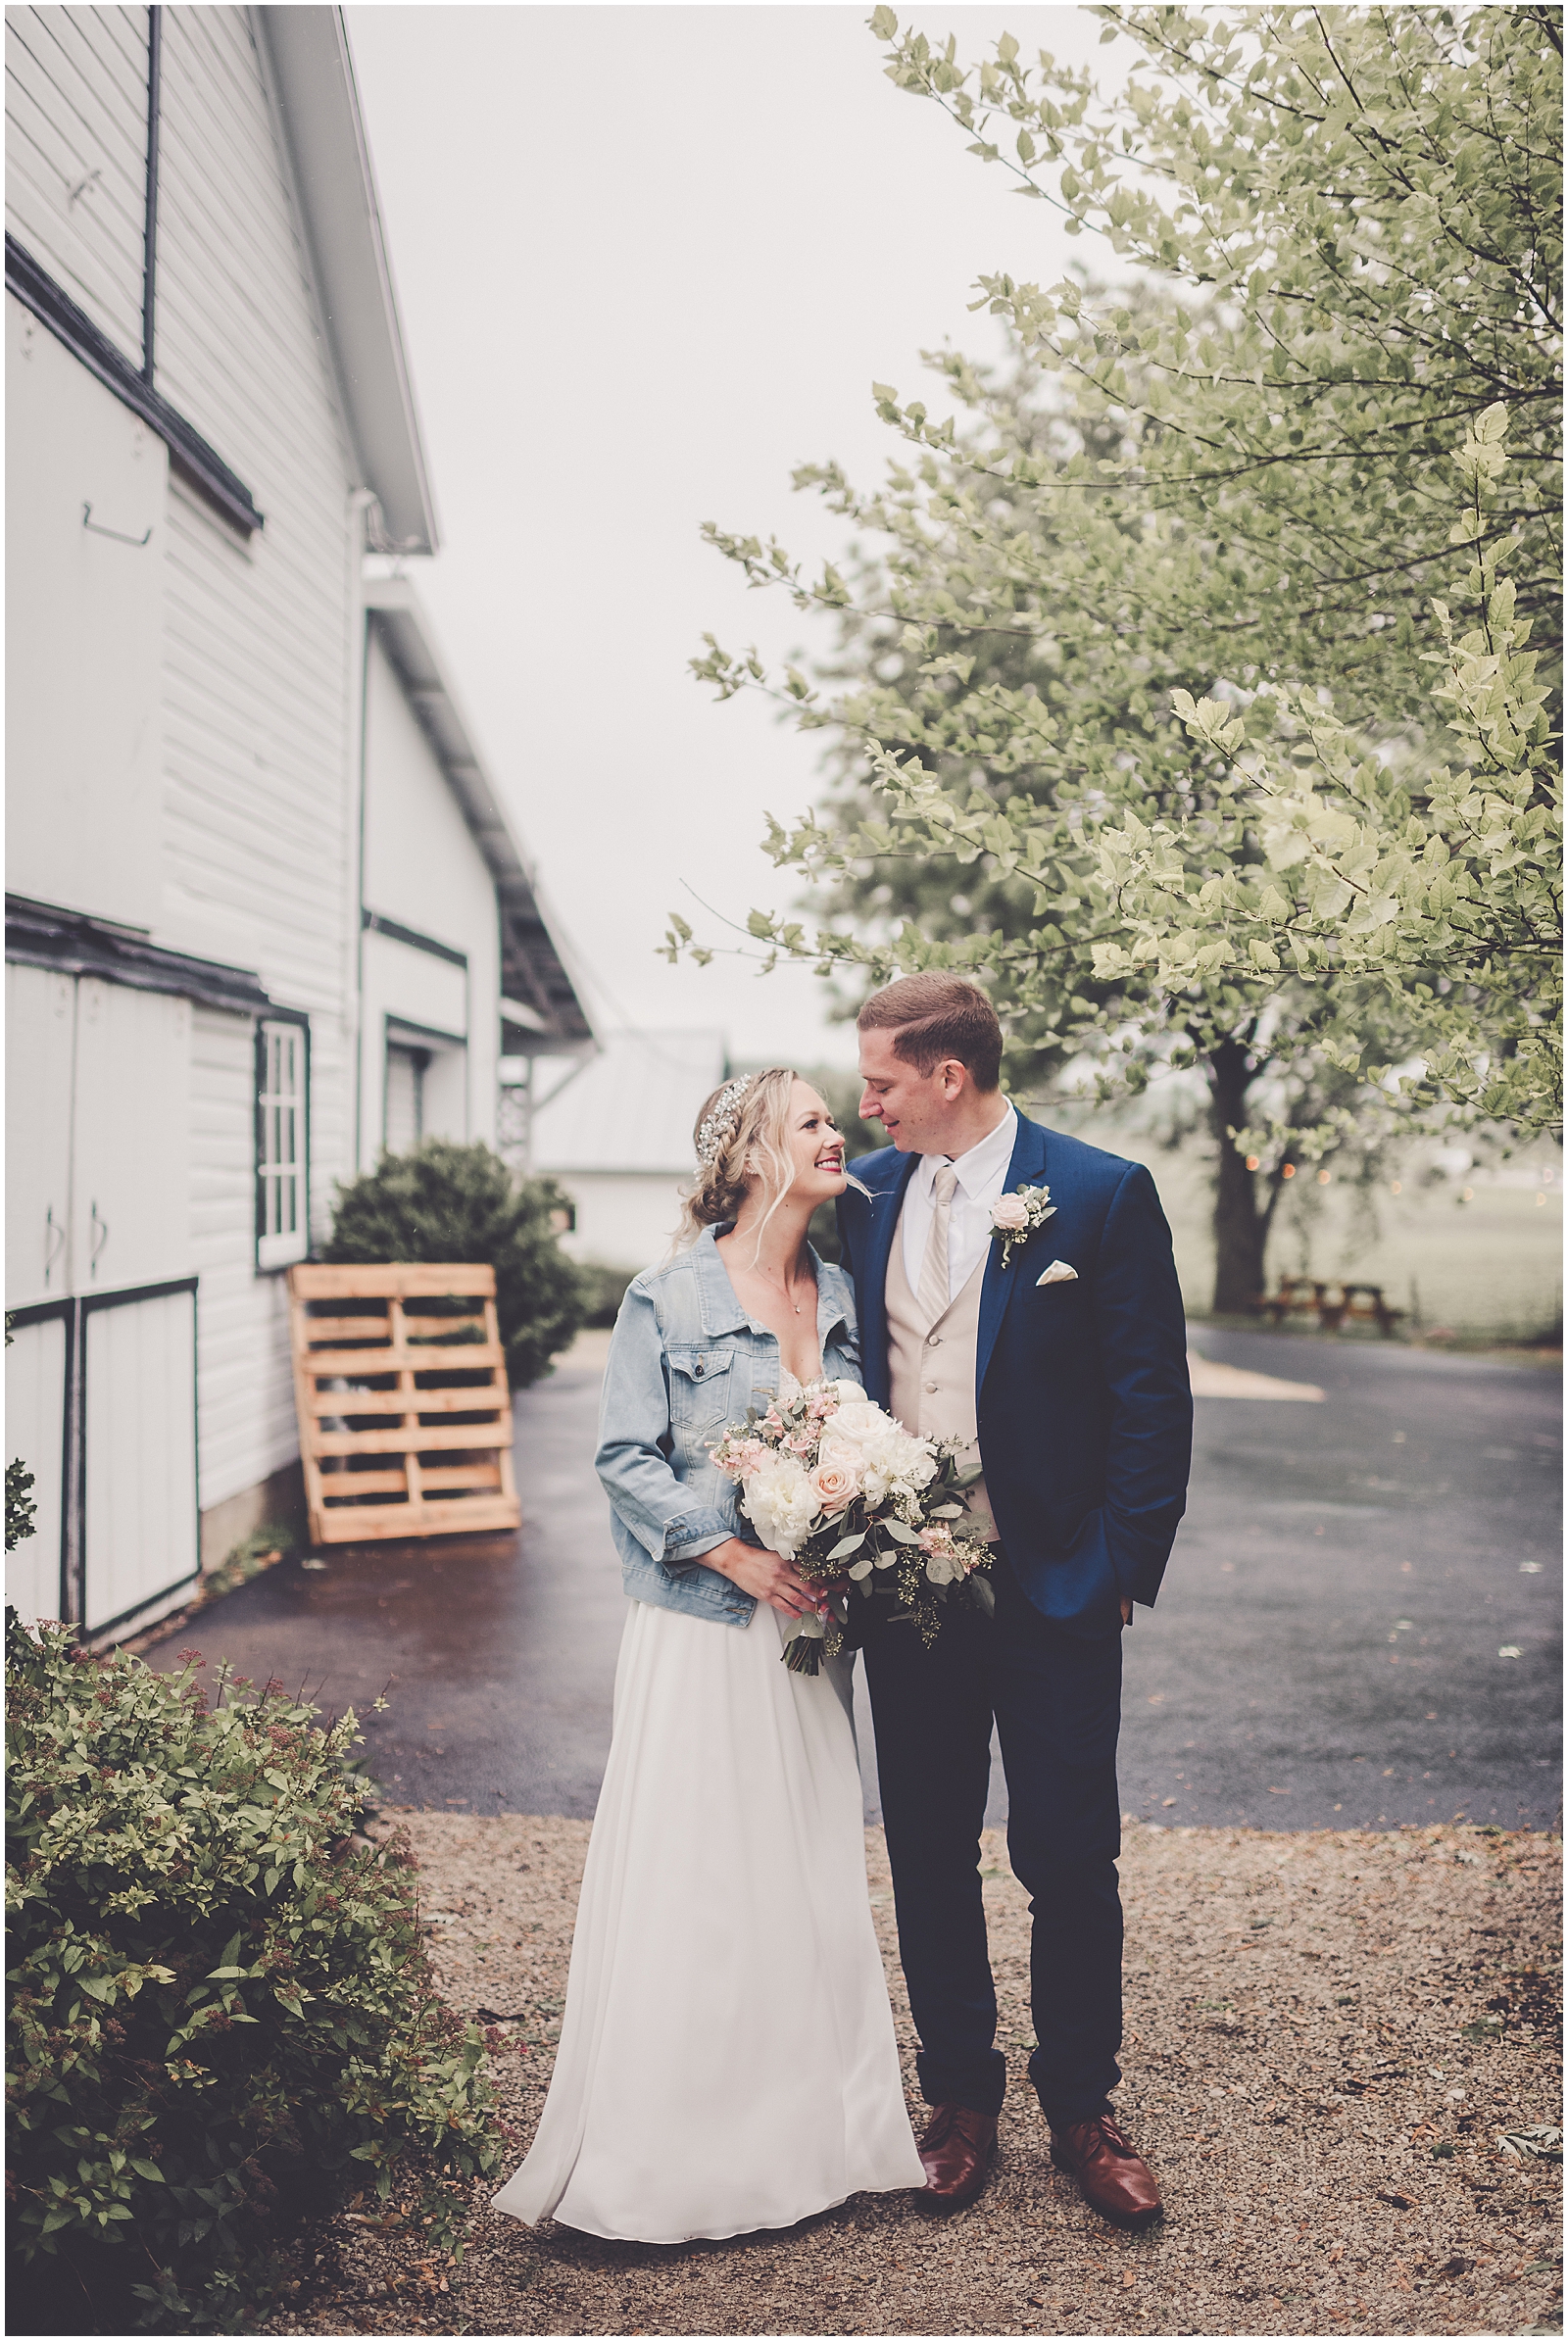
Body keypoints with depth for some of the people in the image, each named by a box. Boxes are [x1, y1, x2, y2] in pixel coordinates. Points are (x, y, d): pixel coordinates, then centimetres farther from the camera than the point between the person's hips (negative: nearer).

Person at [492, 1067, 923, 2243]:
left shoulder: (842, 1295, 8)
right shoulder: (669, 1298, -8)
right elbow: (628, 1459, -9)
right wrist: (739, 1557, -17)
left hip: (810, 1627, 5)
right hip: (701, 1626, -5)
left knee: (813, 1871, 12)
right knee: (691, 1873, 0)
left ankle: (810, 2132, 28)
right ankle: (670, 2153, 17)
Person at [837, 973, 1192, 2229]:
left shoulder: (1102, 1193, -8)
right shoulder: (867, 1195, 5)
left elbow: (1155, 1398, -7)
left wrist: (1125, 1569, -9)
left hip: (1052, 1591, -4)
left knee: (1070, 1860, 7)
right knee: (929, 1855, 13)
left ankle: (1082, 2108, 28)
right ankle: (961, 2099, 31)